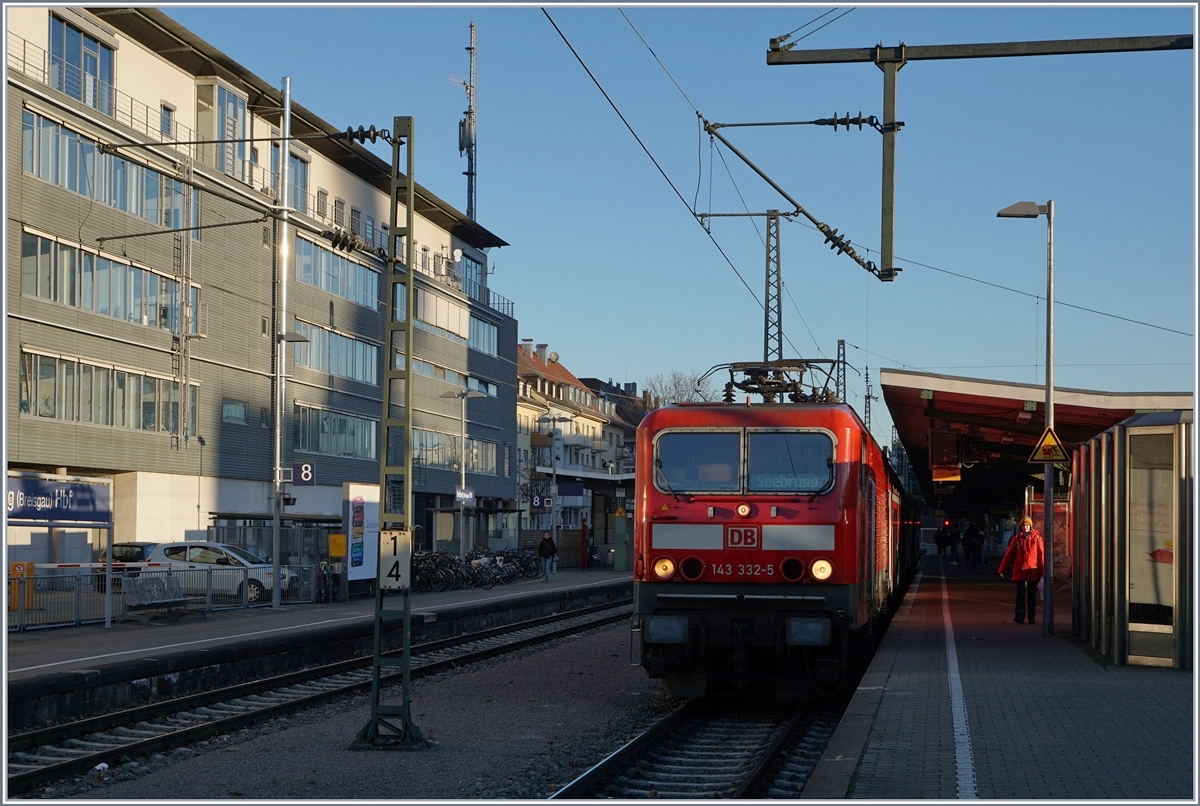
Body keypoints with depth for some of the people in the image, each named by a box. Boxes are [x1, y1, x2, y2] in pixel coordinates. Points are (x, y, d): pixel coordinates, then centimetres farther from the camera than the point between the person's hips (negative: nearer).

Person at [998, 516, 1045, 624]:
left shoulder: (1037, 537, 1)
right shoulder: (1017, 538, 5)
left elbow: (1041, 554, -1)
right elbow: (1008, 554, 6)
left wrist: (1043, 570, -6)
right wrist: (1002, 569, 5)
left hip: (1033, 570, 0)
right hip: (1020, 570, 0)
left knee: (1032, 595, 6)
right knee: (1020, 594, -2)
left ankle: (1032, 618, 12)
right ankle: (1019, 617, -2)